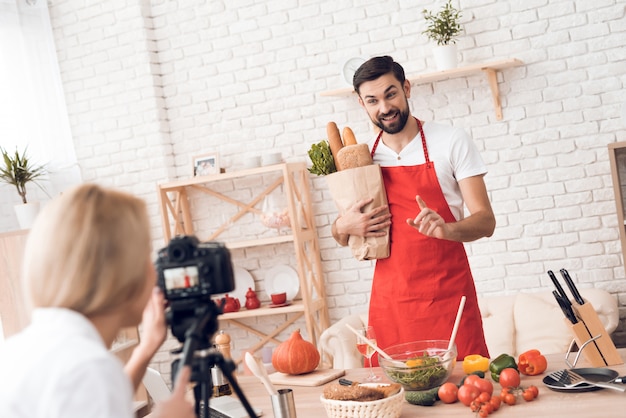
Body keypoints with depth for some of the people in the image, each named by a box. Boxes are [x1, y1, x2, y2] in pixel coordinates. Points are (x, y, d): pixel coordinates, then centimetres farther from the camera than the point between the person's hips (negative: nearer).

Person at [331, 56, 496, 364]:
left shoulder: (451, 142, -3)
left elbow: (485, 221, -6)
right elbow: (341, 237, 17)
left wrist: (446, 228, -26)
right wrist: (343, 226, -6)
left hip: (448, 297, -2)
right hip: (389, 301, 3)